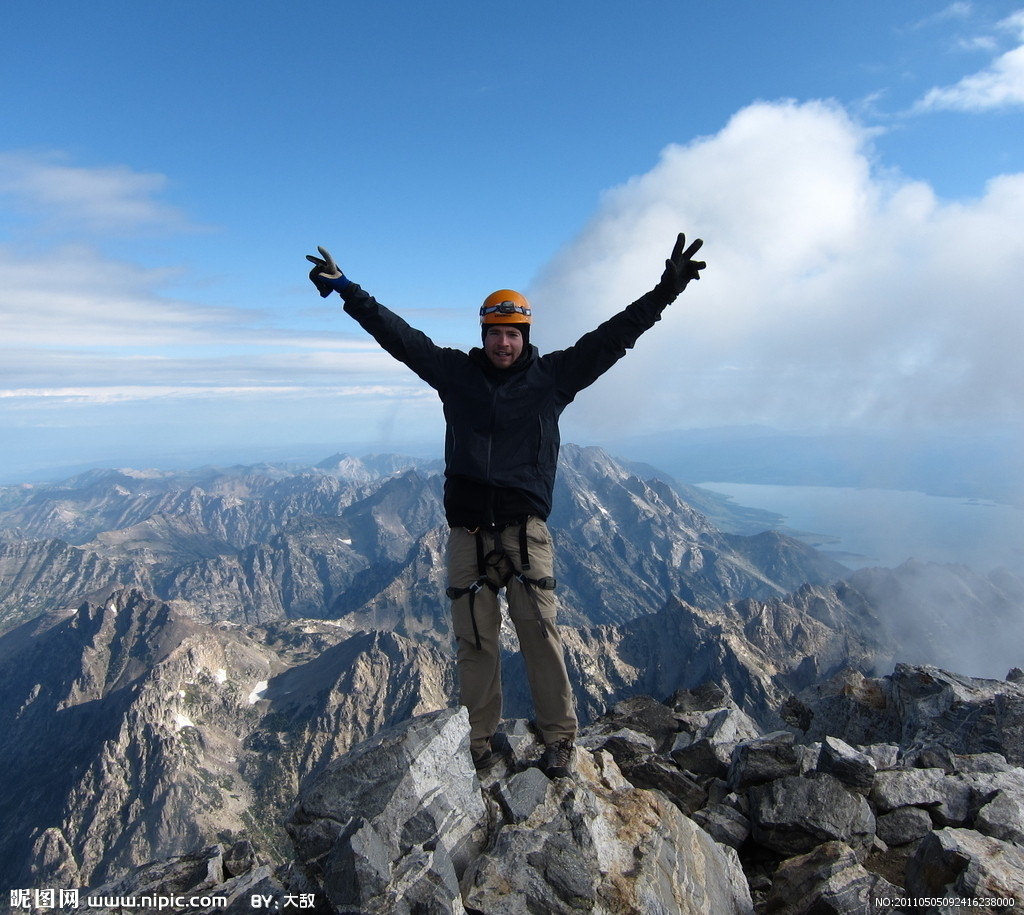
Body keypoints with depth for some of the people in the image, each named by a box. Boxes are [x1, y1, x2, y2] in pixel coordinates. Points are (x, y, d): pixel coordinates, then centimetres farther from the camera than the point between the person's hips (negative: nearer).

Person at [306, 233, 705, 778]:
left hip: (525, 530, -1)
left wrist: (666, 290, 0)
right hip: (467, 533, 2)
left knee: (540, 634, -3)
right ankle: (478, 744, 21)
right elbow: (399, 335, 11)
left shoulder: (552, 376, 6)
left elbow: (612, 337, 3)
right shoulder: (455, 372, 9)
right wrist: (344, 289, 11)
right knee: (474, 642, 8)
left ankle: (558, 739, 12)